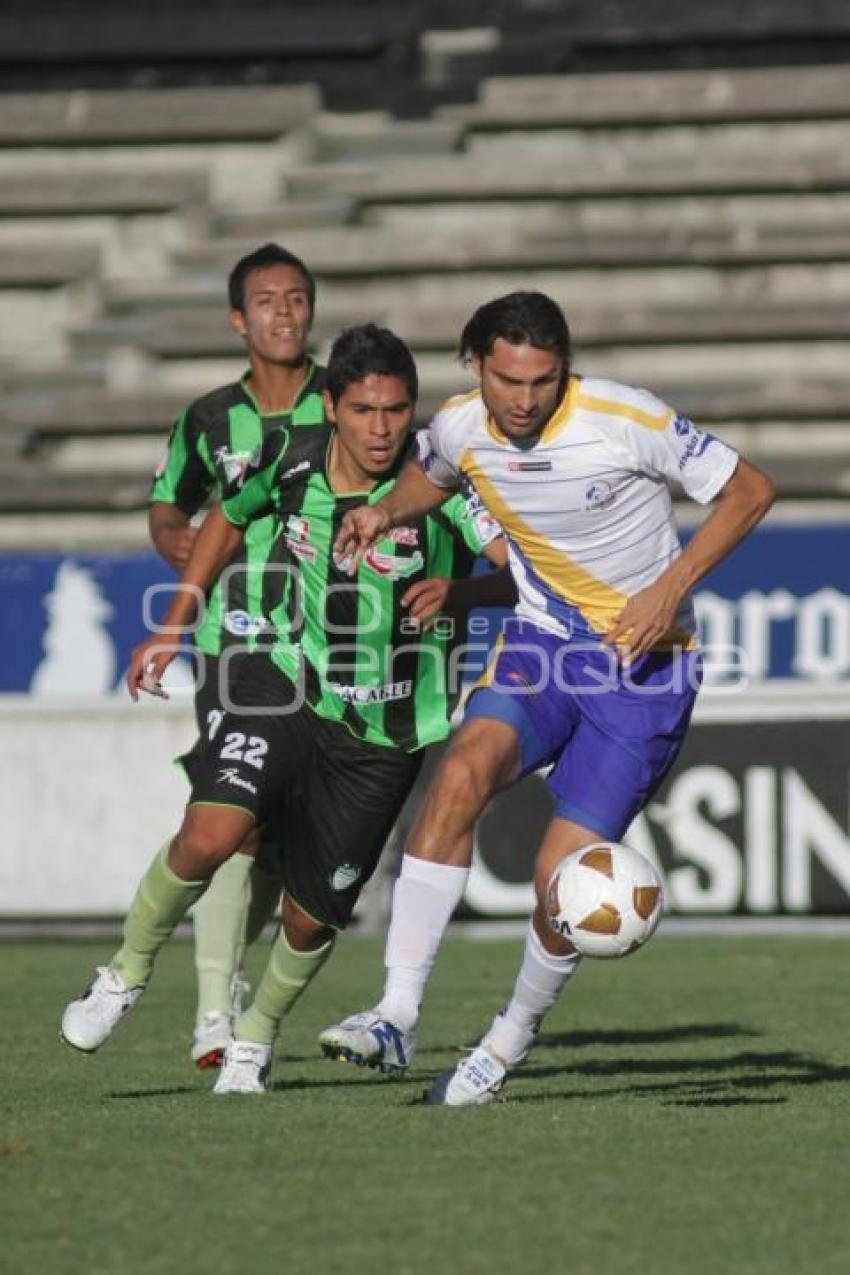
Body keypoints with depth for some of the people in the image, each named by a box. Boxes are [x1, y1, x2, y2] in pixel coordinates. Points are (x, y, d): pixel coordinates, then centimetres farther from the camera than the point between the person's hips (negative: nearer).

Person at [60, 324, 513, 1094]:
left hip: (384, 729, -1)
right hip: (291, 681, 1)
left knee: (312, 916, 3)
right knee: (210, 835, -23)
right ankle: (127, 976, 2)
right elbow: (231, 517, 14)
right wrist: (172, 630, 15)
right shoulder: (294, 458, -8)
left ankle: (257, 1036, 34)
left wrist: (457, 590, -42)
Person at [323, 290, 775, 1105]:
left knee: (560, 875, -12)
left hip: (643, 663, -4)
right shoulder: (461, 428, -4)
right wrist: (385, 510, 0)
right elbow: (433, 476, 22)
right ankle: (397, 1012, -26)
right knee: (463, 770, -28)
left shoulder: (627, 422, -19)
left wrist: (672, 586, -20)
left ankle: (511, 1039, 17)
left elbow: (748, 490, -10)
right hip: (543, 641, 4)